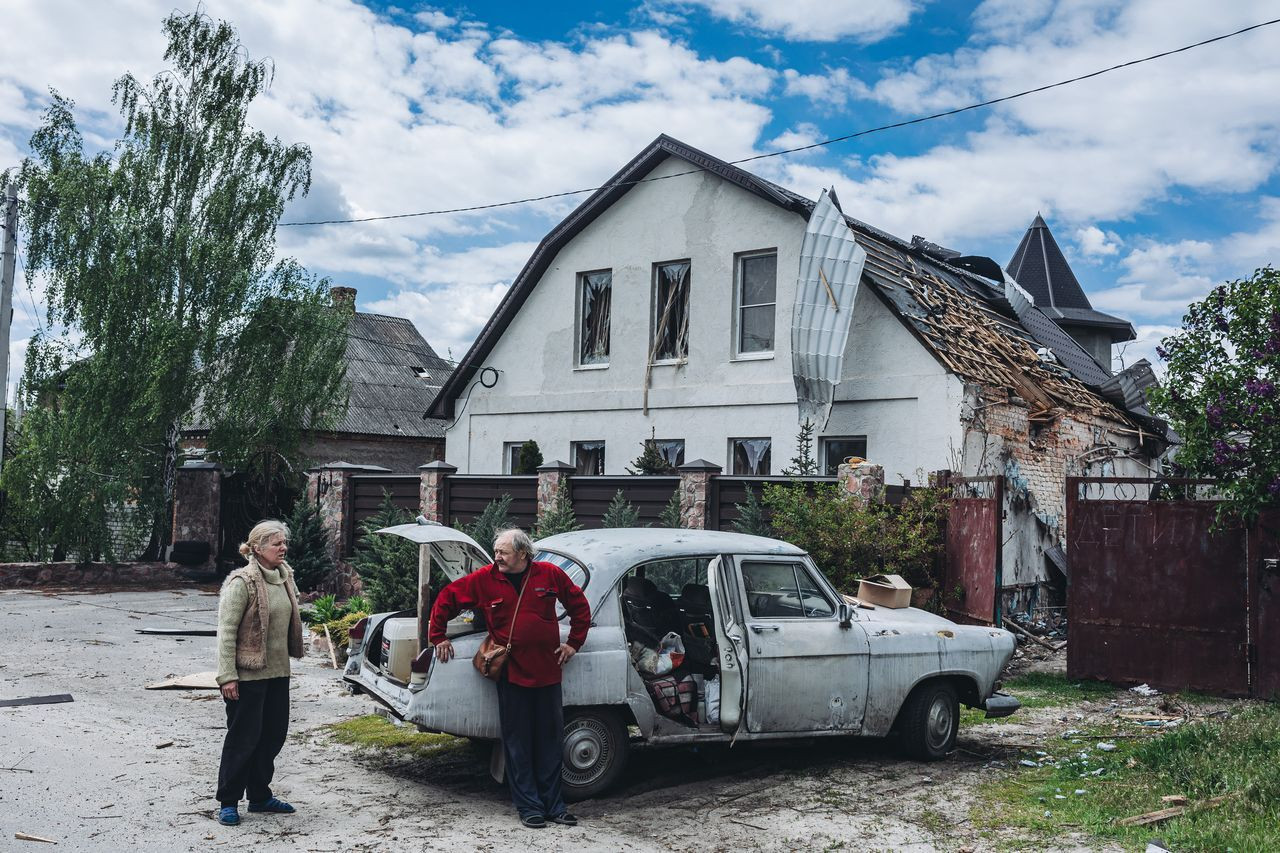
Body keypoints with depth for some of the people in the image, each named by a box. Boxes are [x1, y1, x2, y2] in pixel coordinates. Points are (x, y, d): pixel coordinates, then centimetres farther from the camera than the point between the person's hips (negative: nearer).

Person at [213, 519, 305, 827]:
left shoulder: (284, 579, 9)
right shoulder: (242, 582, -15)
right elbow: (226, 631, -16)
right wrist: (227, 676, -19)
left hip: (278, 673, 8)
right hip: (248, 675, -8)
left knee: (273, 735, 14)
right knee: (243, 738, 1)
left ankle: (260, 796, 28)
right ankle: (228, 802, 14)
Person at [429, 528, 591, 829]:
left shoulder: (550, 575, -3)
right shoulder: (484, 579, -4)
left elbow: (580, 606, 9)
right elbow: (447, 598, 6)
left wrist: (573, 643, 7)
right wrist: (438, 637, 7)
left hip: (548, 671, 1)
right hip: (511, 673, -1)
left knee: (551, 741, 9)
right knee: (518, 743, 4)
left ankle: (554, 805, 20)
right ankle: (529, 807, 14)